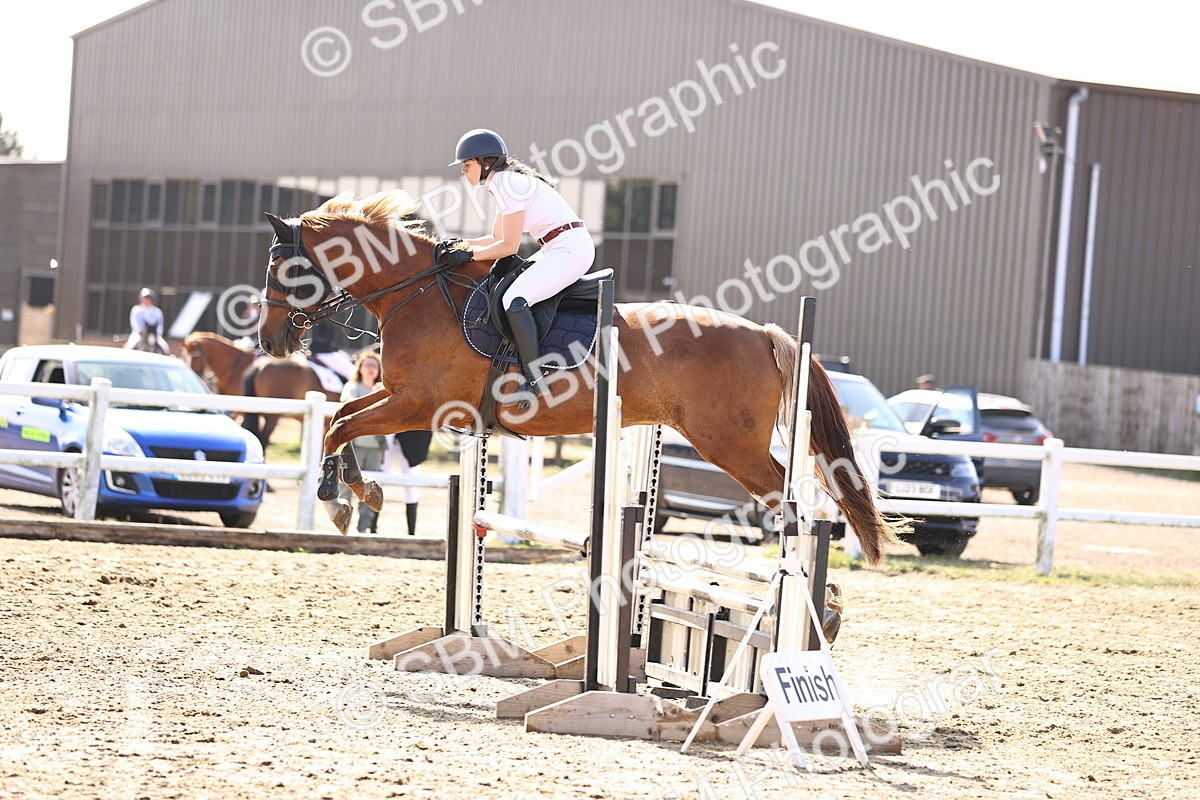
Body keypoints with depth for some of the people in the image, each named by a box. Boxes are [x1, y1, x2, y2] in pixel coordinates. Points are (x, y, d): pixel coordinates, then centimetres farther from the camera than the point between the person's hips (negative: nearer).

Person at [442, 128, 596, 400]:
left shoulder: (507, 184, -14)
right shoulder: (505, 182, 17)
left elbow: (509, 246, -15)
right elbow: (497, 238, 24)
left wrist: (469, 254, -8)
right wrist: (460, 244, 14)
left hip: (571, 249, -11)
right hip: (558, 249, 11)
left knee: (514, 299, -27)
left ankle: (533, 379, -24)